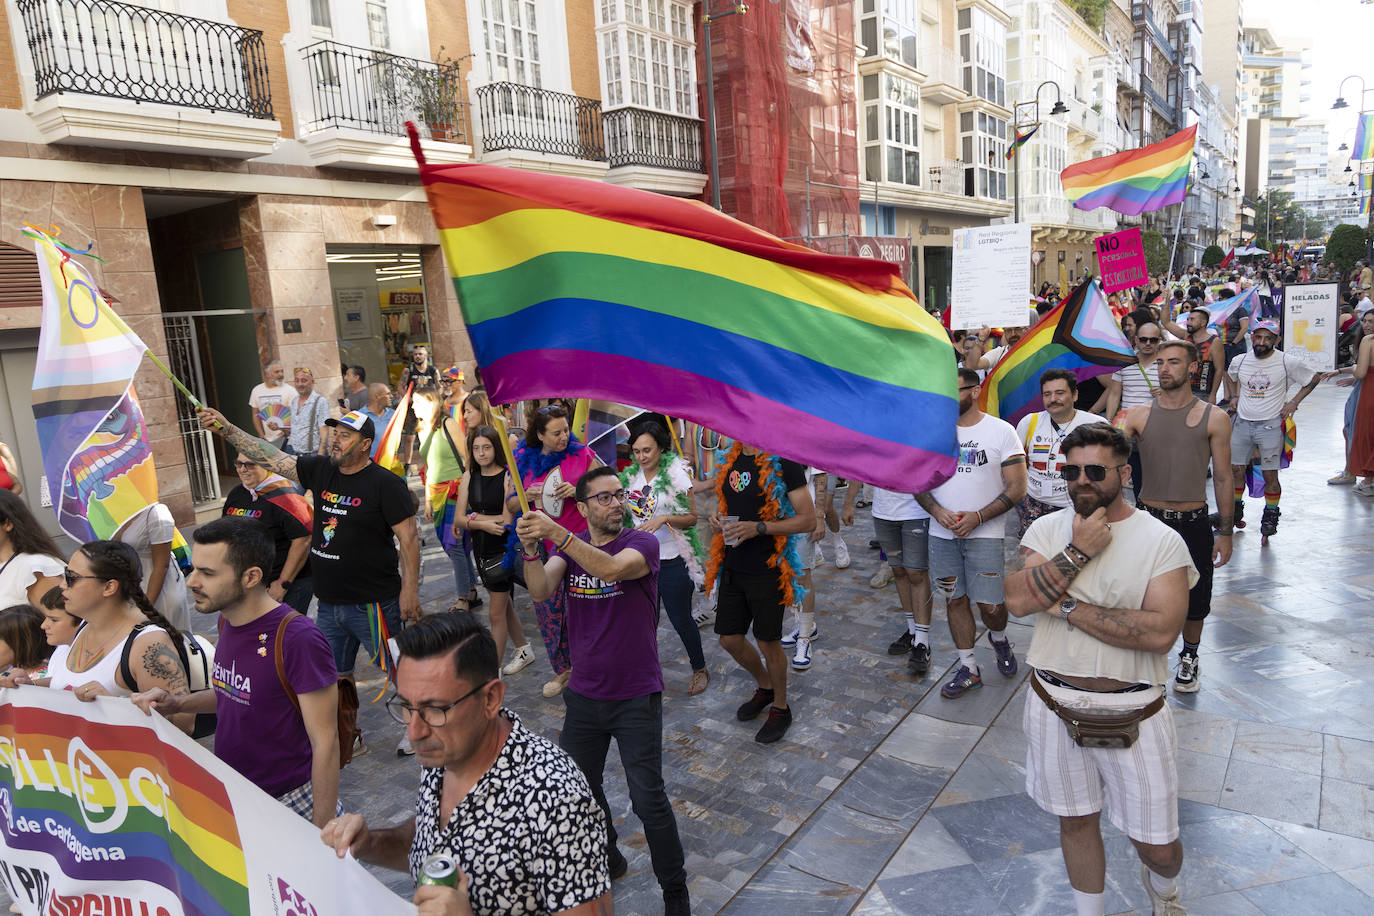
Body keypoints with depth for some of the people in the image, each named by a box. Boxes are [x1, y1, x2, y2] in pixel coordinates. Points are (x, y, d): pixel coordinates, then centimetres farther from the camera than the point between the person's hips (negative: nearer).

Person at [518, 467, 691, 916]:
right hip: (584, 694, 5)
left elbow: (613, 568, -34)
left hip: (636, 697, -4)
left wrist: (556, 534, -41)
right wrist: (530, 549, -35)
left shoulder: (642, 543, -11)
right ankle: (606, 858, 44)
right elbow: (540, 591, -17)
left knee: (649, 800, -3)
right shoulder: (569, 546, 1)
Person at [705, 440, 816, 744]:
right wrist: (717, 515, -1)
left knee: (768, 642, 6)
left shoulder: (784, 463, -15)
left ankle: (780, 708, 30)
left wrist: (758, 528, -24)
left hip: (768, 570, -7)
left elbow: (809, 520, -16)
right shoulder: (731, 460, 7)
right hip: (734, 567, 7)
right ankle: (765, 687, 41)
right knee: (730, 639, 13)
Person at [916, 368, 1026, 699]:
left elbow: (1017, 488, -7)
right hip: (942, 534, 3)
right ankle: (968, 668, 22)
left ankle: (999, 638, 31)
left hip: (985, 534, -3)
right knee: (955, 599, 9)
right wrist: (937, 511, -11)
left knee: (990, 606, -3)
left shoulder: (1001, 431, -4)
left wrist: (978, 517, -17)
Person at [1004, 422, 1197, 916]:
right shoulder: (1047, 529, 0)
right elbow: (1018, 599, -14)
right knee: (1077, 821, 18)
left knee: (1157, 846, 10)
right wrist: (1079, 553, -19)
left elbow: (1160, 631, -21)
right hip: (1055, 706, 2)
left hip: (1133, 716, -2)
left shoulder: (1162, 541, -9)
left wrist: (1068, 608, -19)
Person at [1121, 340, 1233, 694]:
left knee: (1194, 599, 13)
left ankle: (1189, 657, 38)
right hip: (1148, 518, 0)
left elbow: (1222, 478, 1)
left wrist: (1225, 531, 1)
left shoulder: (1214, 419, -2)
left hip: (1193, 523, 0)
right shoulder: (1138, 415, -1)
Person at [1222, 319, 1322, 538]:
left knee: (1270, 474, -3)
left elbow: (1314, 377, 7)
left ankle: (1270, 515, 13)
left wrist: (1293, 402, -1)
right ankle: (1235, 510, 24)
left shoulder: (1287, 362, -6)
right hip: (1242, 423, 3)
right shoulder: (1239, 361, 3)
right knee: (1235, 470, 7)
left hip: (1271, 425, -3)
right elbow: (1230, 376, 26)